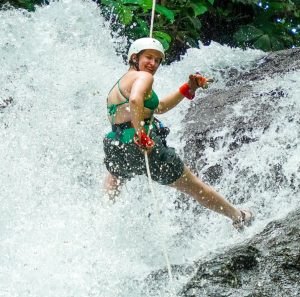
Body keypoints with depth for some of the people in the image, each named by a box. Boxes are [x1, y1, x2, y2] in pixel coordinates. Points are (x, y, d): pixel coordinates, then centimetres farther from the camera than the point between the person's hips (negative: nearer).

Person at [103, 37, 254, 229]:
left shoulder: (119, 85, 23)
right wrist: (141, 135, -29)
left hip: (117, 150, 6)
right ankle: (238, 217, 33)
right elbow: (135, 100, -29)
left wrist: (188, 89, 24)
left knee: (108, 195, 38)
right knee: (196, 188, 15)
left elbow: (158, 107, 28)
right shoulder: (142, 77, -5)